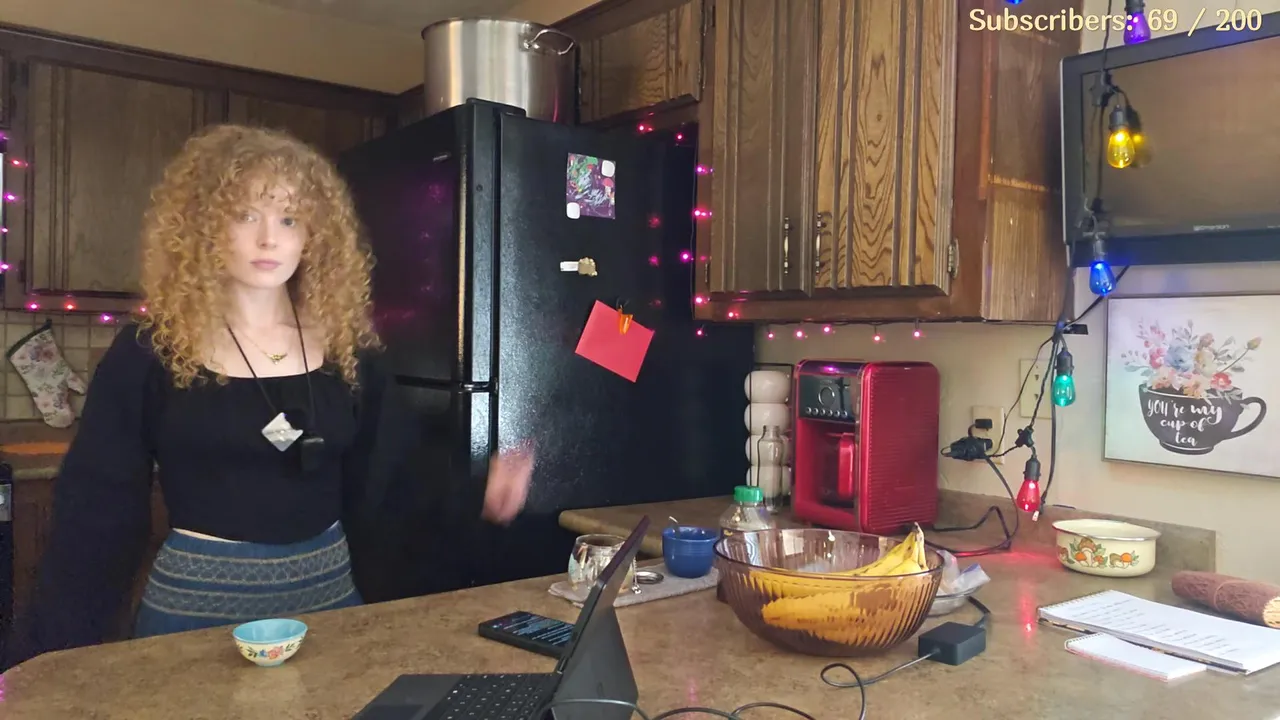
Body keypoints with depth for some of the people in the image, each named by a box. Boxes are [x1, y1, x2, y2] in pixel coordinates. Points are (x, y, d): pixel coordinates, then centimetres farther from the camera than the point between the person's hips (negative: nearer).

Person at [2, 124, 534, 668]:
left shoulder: (347, 348, -1)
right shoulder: (150, 351, -8)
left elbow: (372, 490, 2)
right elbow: (97, 508, -5)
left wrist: (476, 500, -12)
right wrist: (44, 653, -10)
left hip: (327, 592, 3)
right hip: (195, 604, -2)